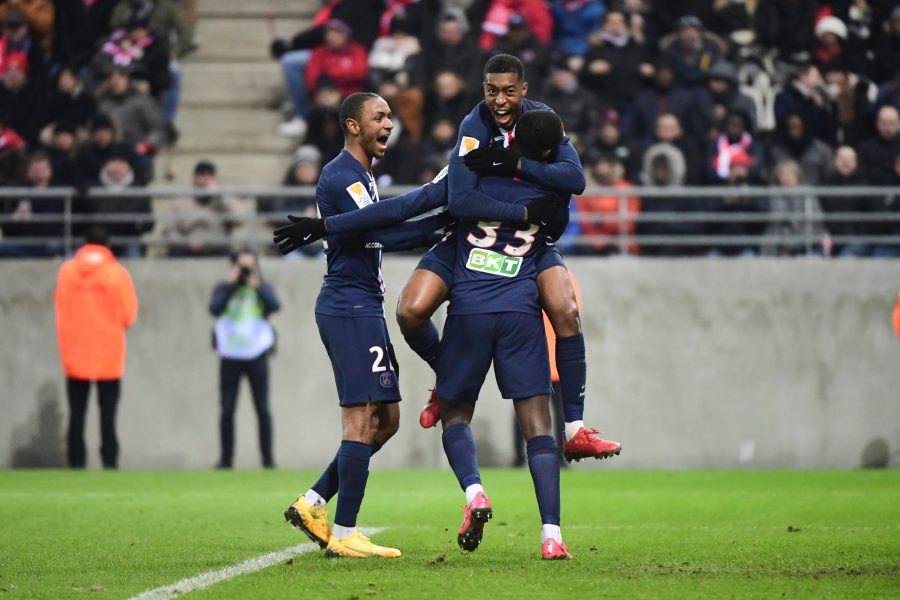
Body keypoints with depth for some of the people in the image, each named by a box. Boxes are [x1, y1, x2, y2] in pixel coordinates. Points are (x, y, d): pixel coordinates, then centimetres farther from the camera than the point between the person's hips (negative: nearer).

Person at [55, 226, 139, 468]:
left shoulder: (66, 270, 0)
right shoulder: (117, 273, -5)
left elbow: (61, 312, 4)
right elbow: (129, 315, -3)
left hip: (75, 355, 1)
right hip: (109, 357, -1)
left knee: (77, 414, 4)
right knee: (107, 414, 1)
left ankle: (76, 462, -1)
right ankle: (109, 461, -5)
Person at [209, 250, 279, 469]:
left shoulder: (262, 289, 7)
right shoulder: (223, 289, 7)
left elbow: (275, 305, -12)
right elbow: (214, 309, -12)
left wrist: (257, 285, -11)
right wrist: (231, 284, -9)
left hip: (257, 355, 0)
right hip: (230, 357, 0)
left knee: (262, 409, -1)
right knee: (227, 410, 0)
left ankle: (267, 457, 3)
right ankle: (226, 457, 6)